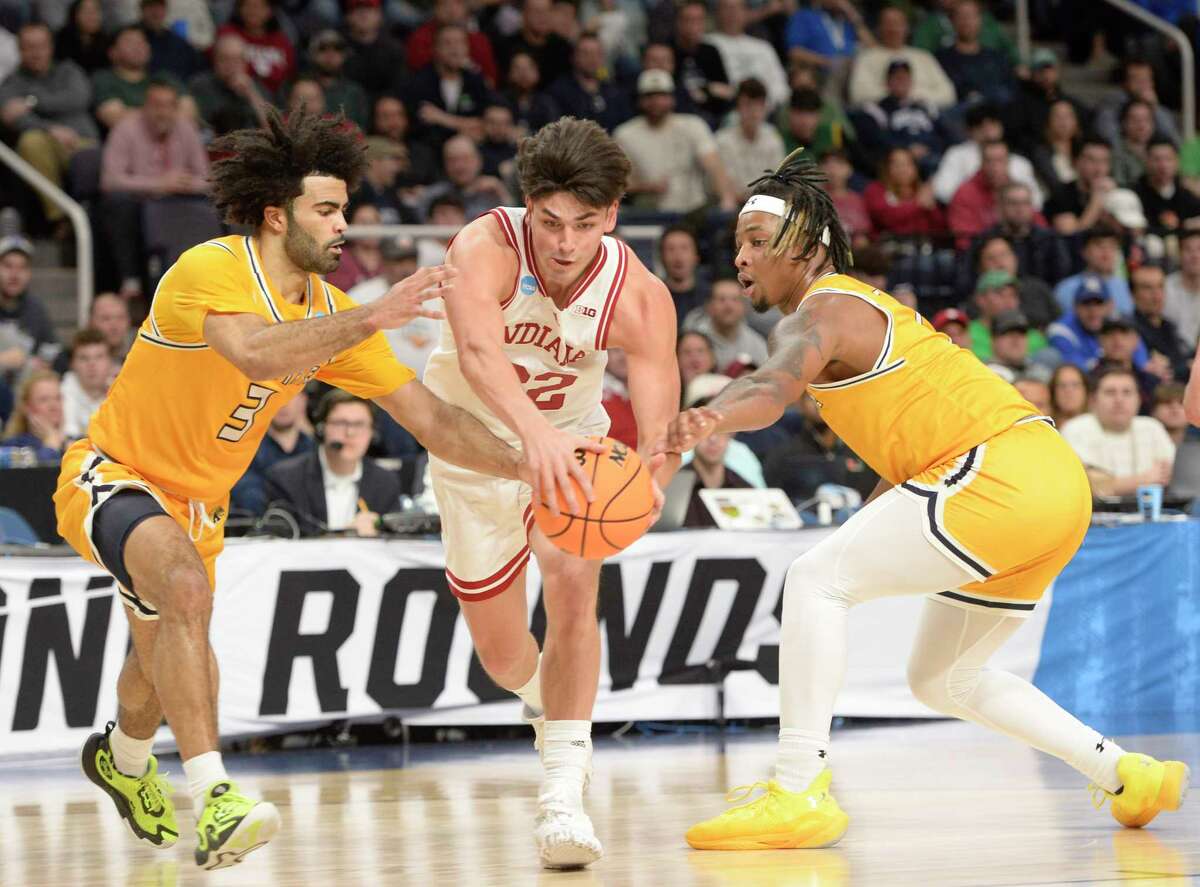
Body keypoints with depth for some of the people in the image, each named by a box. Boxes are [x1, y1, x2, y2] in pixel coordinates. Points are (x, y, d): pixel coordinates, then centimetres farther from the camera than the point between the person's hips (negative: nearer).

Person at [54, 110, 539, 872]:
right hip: (113, 476, -8)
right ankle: (213, 801, -42)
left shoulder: (332, 315, -5)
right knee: (185, 587, -36)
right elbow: (258, 354, -47)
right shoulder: (210, 272, -25)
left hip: (197, 500, 8)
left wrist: (528, 466, -17)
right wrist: (371, 318, -51)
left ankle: (123, 758, 59)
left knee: (162, 670, 24)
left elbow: (430, 417, -5)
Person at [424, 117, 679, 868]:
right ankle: (548, 703, 47)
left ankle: (564, 795, -21)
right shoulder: (486, 250, -34)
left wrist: (646, 484, -57)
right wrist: (535, 433, -71)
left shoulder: (640, 298, -27)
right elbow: (477, 354, -52)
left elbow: (660, 425, -33)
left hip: (572, 437, 0)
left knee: (574, 590, -24)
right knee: (500, 652, 10)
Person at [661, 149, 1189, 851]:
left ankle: (799, 793, -17)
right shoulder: (862, 305, 24)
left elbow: (771, 388, -32)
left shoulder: (822, 311, -7)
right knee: (943, 680, 22)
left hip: (1002, 472, -10)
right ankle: (1130, 778, 24)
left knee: (816, 579, -13)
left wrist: (707, 420, -50)